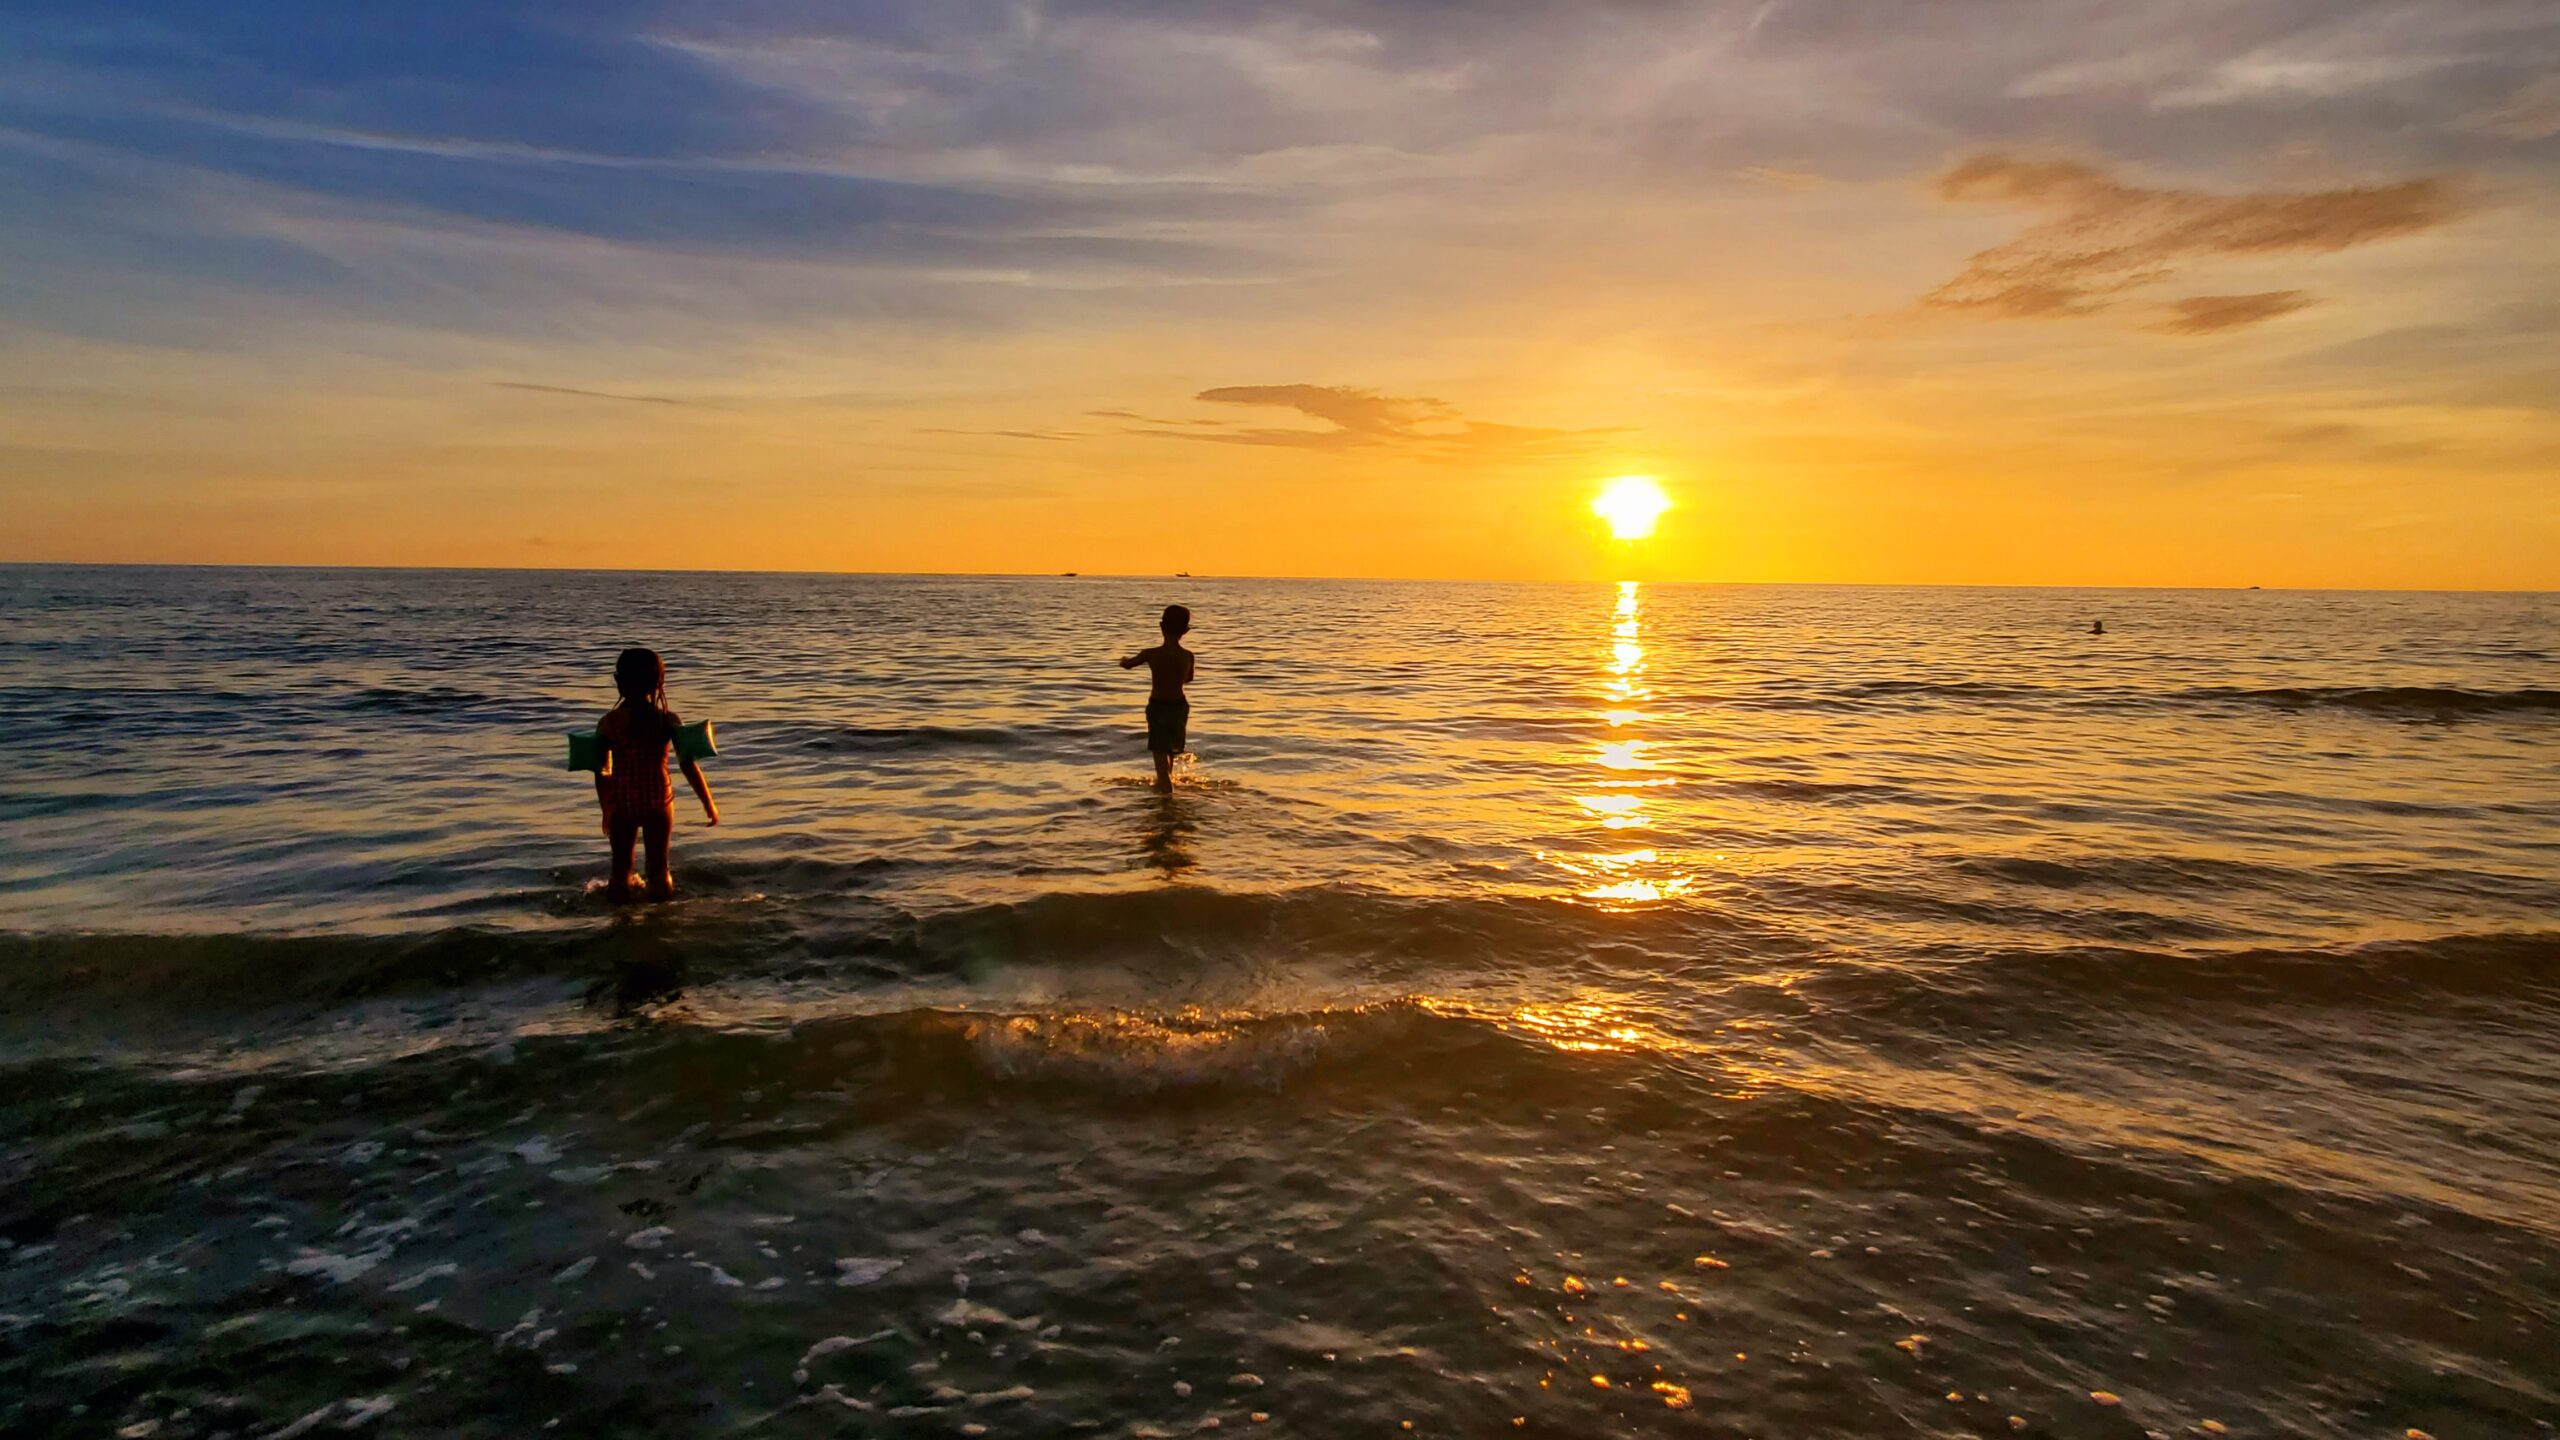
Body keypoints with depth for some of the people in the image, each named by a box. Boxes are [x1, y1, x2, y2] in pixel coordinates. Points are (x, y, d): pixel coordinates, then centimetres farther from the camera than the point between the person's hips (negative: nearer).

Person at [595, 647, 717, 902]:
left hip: (622, 803, 0)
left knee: (621, 866, 16)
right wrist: (708, 803, -1)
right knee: (658, 865, 15)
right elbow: (689, 766, -9)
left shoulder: (607, 723, -8)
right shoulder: (668, 720, -9)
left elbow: (601, 772, -5)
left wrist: (606, 809, 9)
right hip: (658, 800, 0)